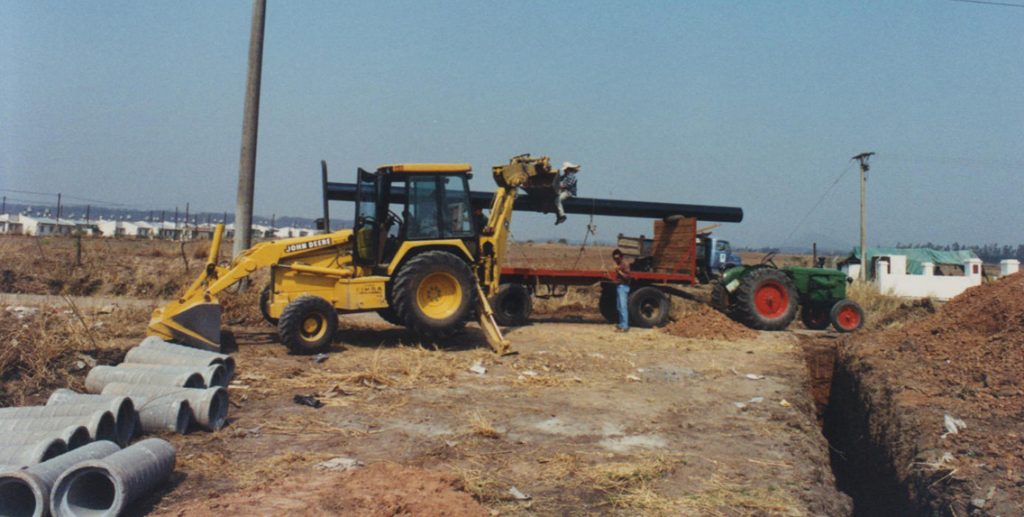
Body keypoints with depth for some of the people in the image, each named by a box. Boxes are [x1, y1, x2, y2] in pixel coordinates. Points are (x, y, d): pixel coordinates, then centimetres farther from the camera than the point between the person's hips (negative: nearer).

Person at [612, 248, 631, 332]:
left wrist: (619, 271, -23)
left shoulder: (625, 264, -11)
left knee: (623, 306, -13)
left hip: (623, 287, -10)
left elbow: (627, 276, -17)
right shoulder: (619, 264, 17)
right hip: (619, 286, 10)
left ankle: (625, 327, -15)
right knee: (619, 307, 12)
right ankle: (621, 325, 18)